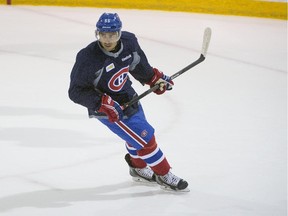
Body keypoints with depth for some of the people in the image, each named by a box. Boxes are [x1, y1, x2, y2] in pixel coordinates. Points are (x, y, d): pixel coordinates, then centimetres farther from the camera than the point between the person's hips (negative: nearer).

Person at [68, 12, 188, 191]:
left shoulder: (129, 41, -14)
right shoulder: (88, 58, -32)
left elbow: (137, 64, 10)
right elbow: (76, 91, -25)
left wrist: (155, 78, 11)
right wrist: (103, 104, -33)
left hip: (128, 97, 7)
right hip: (108, 109, -7)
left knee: (137, 133, 26)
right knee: (144, 137, -6)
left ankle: (138, 168, 53)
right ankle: (164, 175, 14)